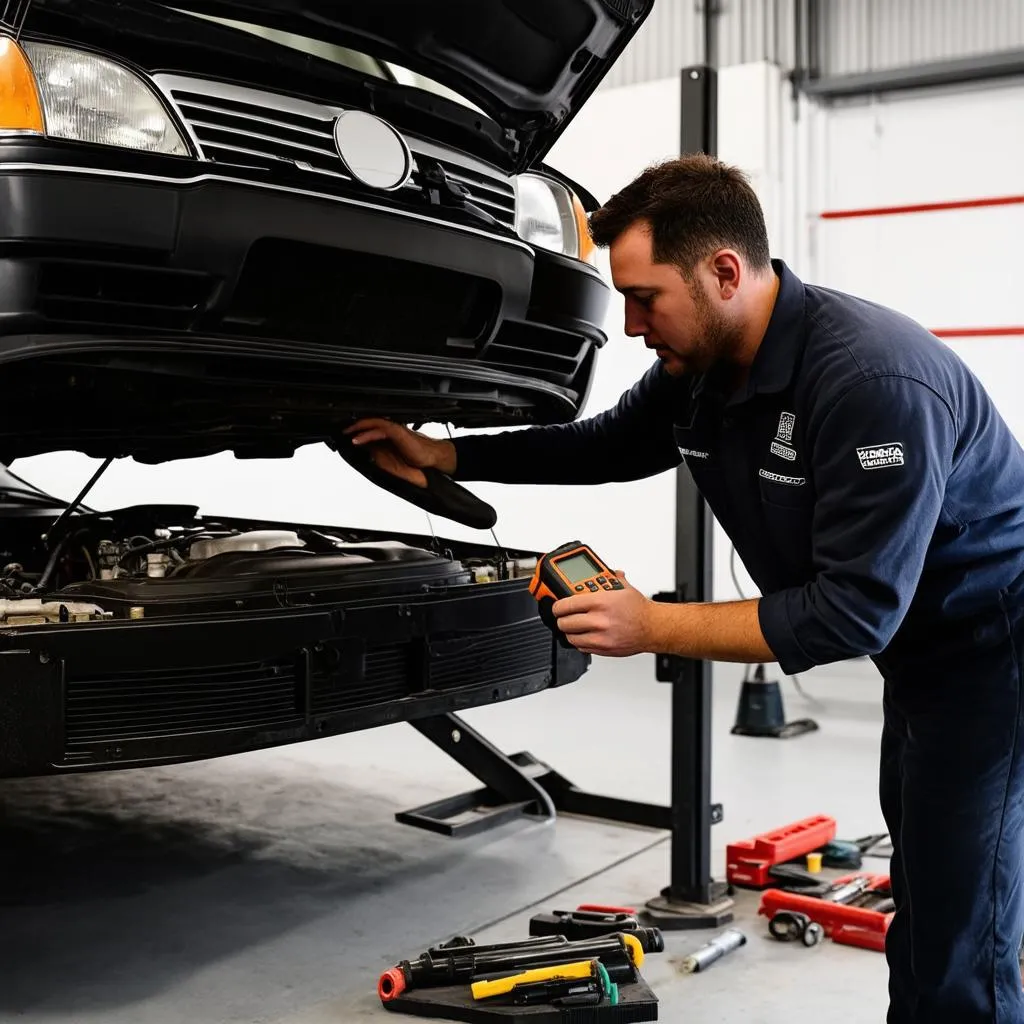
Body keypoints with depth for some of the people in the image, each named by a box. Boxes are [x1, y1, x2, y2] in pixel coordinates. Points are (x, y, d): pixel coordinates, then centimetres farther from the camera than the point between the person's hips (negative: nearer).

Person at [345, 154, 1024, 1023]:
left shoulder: (874, 380, -31)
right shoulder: (698, 367, -4)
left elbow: (855, 611, -31)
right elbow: (607, 445, 15)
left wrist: (653, 628, -27)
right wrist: (442, 456, 11)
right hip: (916, 655, 9)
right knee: (918, 915, 18)